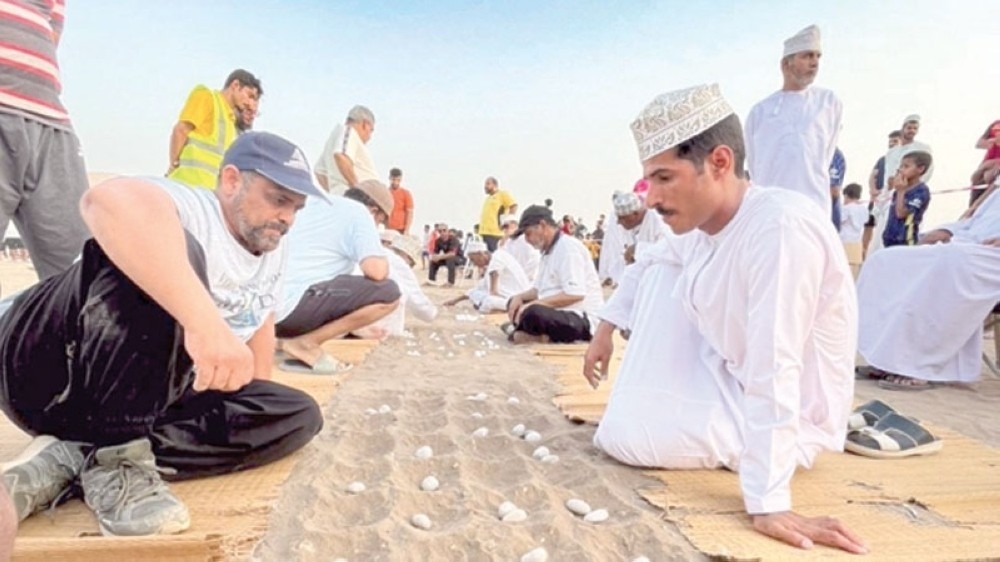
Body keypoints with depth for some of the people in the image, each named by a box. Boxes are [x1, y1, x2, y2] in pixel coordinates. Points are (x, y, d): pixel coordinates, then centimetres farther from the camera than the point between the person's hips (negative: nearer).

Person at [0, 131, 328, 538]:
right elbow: (112, 200, -42)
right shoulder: (190, 210, -18)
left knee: (300, 415, -9)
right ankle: (116, 460, -23)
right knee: (177, 253, -32)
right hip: (53, 368, -8)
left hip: (149, 398, 8)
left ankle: (73, 456, -14)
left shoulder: (272, 247, 7)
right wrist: (205, 321, -52)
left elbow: (259, 321, 16)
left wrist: (256, 410, 11)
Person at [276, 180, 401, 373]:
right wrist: (382, 260, 12)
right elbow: (376, 271, -16)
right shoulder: (359, 213, 2)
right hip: (290, 304, -9)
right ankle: (305, 343, -6)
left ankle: (280, 335, 12)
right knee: (388, 293, -9)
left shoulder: (315, 205, 28)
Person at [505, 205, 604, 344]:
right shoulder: (548, 250, 17)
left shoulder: (568, 247, -14)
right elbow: (539, 289, 22)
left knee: (531, 313, -36)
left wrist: (534, 304, -22)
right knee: (514, 302, 17)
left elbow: (575, 294, -25)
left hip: (582, 321, -11)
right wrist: (519, 297, 2)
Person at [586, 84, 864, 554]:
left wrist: (767, 504, -34)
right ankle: (648, 407, 10)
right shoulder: (700, 222, -6)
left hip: (787, 417, -8)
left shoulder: (782, 227, -32)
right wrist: (606, 328, 12)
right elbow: (645, 264, 16)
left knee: (620, 436, -21)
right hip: (729, 378, 8)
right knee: (662, 274, 2)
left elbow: (772, 374, -36)